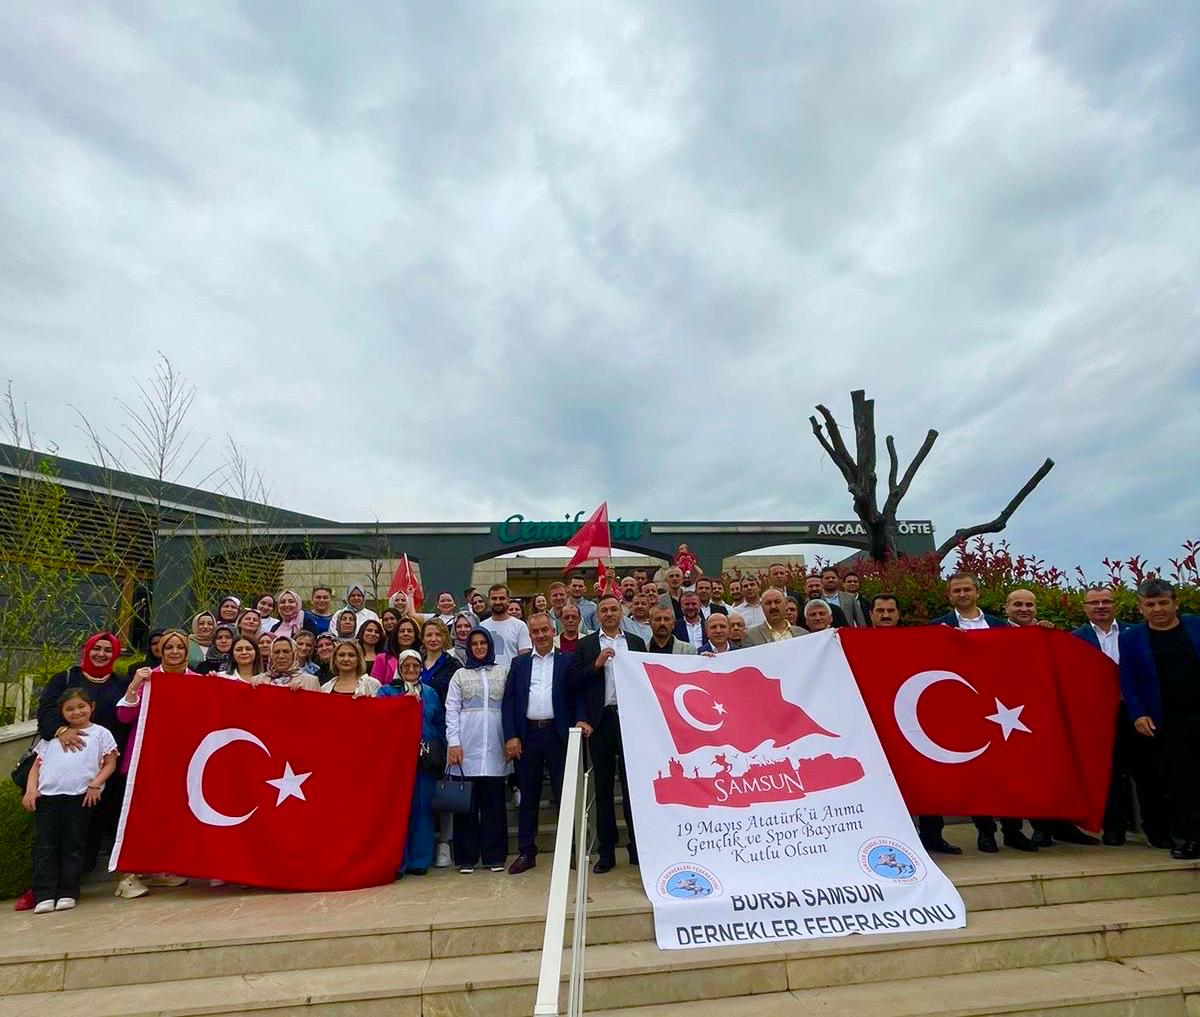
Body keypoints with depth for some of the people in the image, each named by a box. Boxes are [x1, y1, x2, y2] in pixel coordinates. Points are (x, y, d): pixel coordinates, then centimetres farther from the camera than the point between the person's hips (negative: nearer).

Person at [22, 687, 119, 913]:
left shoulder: (100, 733, 10)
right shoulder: (52, 736, 20)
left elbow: (110, 763, 6)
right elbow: (37, 765, 17)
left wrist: (95, 784, -8)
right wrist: (31, 789, 1)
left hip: (80, 797, -3)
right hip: (47, 795, 3)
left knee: (72, 847, 2)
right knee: (44, 846, 0)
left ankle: (68, 893, 9)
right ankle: (44, 895, 6)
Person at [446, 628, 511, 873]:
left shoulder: (502, 672, 9)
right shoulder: (460, 674, 8)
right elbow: (451, 710, 3)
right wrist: (453, 742, -6)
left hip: (494, 746, 0)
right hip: (466, 746, 0)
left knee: (494, 801, 4)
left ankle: (494, 856, 14)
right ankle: (466, 857, 13)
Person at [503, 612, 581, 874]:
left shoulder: (568, 661, 5)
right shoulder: (519, 664, 11)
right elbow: (508, 702, 7)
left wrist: (580, 720, -16)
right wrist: (511, 736, -3)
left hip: (558, 734, -2)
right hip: (528, 735, 2)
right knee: (528, 797, 11)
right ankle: (526, 852, 21)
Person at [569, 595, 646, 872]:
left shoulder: (636, 642, 9)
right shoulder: (585, 645, 6)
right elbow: (573, 682, -1)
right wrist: (596, 665, -14)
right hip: (601, 721, 0)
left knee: (632, 783, 6)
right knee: (603, 786, 7)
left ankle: (637, 847, 18)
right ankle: (606, 852, 16)